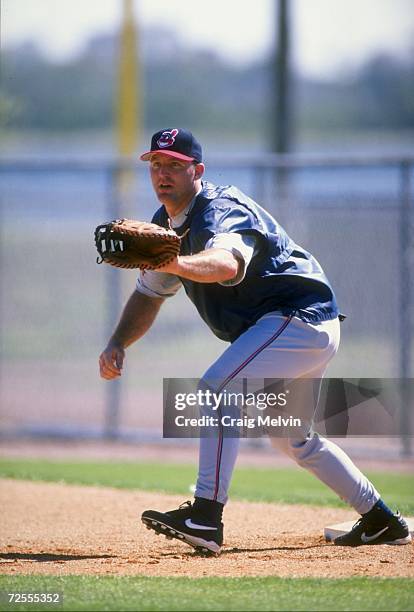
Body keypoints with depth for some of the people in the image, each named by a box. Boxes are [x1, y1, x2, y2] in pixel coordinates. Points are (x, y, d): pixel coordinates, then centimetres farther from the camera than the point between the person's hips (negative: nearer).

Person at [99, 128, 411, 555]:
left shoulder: (221, 210, -22)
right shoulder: (166, 224, 8)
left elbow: (226, 263, -45)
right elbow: (149, 295, 14)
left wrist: (174, 263, -63)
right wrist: (117, 344, -3)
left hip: (301, 316, -11)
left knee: (219, 387, -26)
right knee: (291, 437, 22)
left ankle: (206, 517, -32)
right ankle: (379, 520, 34)